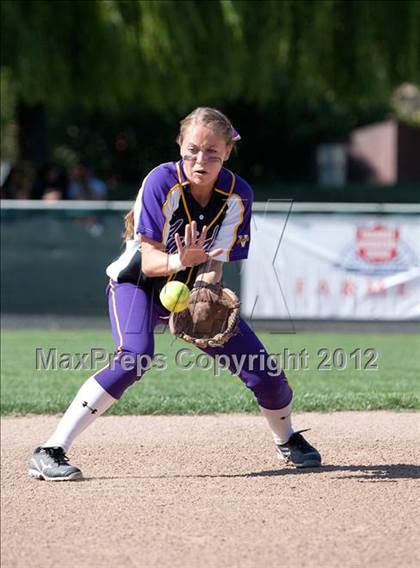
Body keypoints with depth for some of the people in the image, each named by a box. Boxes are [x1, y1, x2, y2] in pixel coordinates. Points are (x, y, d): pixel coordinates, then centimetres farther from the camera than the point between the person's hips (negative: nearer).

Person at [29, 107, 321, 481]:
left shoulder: (238, 194, -16)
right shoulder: (162, 182, -25)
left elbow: (215, 264, -19)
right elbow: (150, 261, -26)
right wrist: (179, 261, -48)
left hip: (195, 290, 4)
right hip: (139, 282, -4)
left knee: (262, 369, -4)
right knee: (134, 358, -33)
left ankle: (287, 441, 30)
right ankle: (50, 453, -33)